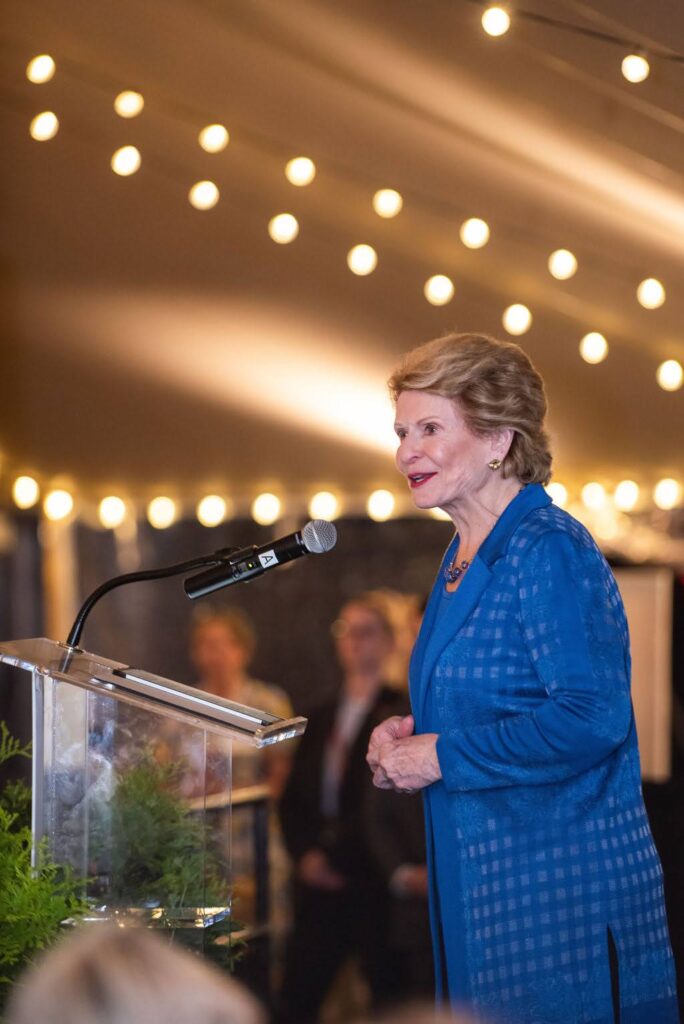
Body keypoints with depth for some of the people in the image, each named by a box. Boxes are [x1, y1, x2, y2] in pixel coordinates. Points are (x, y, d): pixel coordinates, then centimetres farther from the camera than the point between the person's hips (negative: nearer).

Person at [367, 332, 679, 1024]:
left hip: (564, 892, -9)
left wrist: (442, 756, -17)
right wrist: (409, 733, 6)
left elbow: (592, 719, -24)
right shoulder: (464, 556, 14)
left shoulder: (548, 550, -15)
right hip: (483, 885, 9)